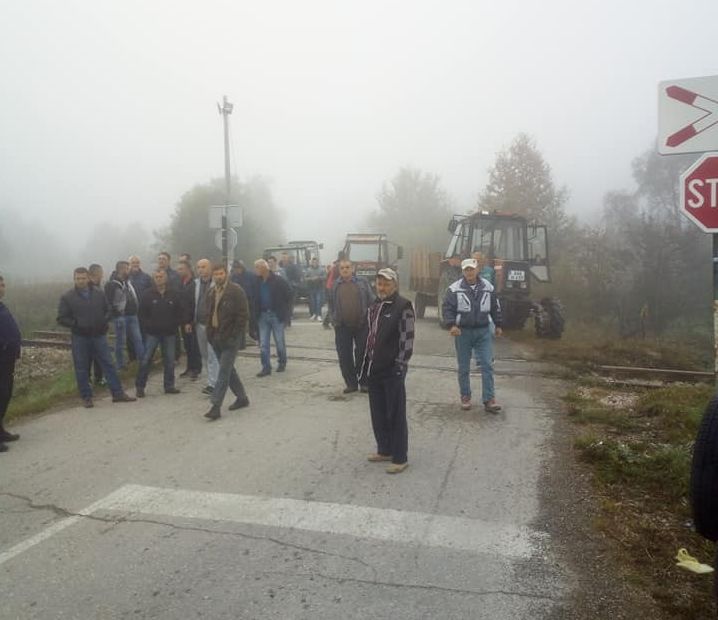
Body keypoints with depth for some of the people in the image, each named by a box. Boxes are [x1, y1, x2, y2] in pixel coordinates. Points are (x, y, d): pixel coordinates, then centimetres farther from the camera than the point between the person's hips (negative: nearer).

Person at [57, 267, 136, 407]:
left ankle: (118, 393, 8)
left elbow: (108, 310, 15)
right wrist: (76, 324, -15)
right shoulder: (67, 297, -2)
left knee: (108, 364, 3)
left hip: (99, 335, 2)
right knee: (82, 369, 5)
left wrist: (104, 321, -3)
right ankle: (86, 397, 16)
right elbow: (61, 318, -1)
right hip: (80, 338, -2)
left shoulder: (99, 293, 5)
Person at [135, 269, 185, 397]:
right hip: (153, 333, -1)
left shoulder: (175, 294, 0)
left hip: (169, 333, 1)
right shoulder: (148, 295, -2)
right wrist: (148, 326, -6)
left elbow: (181, 312, 4)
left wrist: (175, 325, -5)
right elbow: (142, 313, 3)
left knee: (169, 360, 7)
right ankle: (140, 386, 8)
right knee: (146, 360, -1)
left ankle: (169, 385, 18)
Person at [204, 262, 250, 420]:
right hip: (216, 338, 7)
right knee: (228, 370, 14)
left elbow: (243, 315, -12)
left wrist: (234, 336, -15)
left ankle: (216, 406, -7)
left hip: (229, 338, -7)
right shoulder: (212, 292, 11)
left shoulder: (236, 291, -10)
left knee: (224, 371, -8)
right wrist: (210, 333, 8)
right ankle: (242, 397, 28)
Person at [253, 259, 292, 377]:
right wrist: (257, 312, 4)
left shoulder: (278, 281, -12)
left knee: (279, 342, 7)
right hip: (263, 315, 4)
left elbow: (288, 295, -6)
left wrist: (282, 308, -3)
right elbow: (256, 298, 13)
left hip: (276, 315, -4)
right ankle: (266, 367, 9)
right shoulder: (258, 281, 3)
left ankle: (282, 363, 27)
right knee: (263, 344, 3)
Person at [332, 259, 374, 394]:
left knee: (362, 355, 5)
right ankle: (351, 383, 16)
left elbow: (371, 302, 3)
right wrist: (330, 319, 0)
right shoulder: (334, 286, 6)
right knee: (345, 357, 4)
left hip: (361, 325, -1)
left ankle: (364, 382, 18)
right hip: (342, 327, 1)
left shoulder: (362, 283, 3)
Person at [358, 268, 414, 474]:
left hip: (392, 369, -8)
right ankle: (384, 450, 31)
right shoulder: (374, 306, 14)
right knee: (378, 412, 16)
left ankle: (400, 458, 11)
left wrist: (400, 366, -17)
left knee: (396, 414, 1)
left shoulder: (403, 306, -11)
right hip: (374, 368, 8)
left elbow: (407, 339, -14)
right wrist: (365, 363, 16)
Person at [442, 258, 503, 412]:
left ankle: (488, 400, 1)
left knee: (487, 365, -3)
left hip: (483, 331, 2)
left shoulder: (488, 287, 4)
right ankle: (465, 396, 24)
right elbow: (447, 308, -6)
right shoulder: (454, 289, -5)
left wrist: (498, 325, 17)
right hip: (463, 332, -1)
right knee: (463, 368, 8)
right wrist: (451, 325, -20)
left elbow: (495, 308, 14)